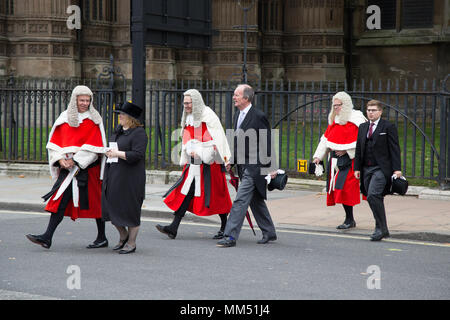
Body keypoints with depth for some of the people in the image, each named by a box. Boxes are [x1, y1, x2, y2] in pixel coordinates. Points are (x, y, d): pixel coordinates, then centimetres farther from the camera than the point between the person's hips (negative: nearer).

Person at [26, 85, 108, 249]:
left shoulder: (94, 119, -2)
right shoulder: (64, 117, 9)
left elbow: (93, 146, -9)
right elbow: (54, 142, 8)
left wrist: (75, 160, -14)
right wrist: (60, 159, -8)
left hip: (88, 166, -3)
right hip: (68, 167, 3)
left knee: (94, 201, 4)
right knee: (60, 200, -3)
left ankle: (102, 237, 17)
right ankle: (47, 237, -7)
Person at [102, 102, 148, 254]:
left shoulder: (139, 133, -12)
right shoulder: (118, 130, 14)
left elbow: (137, 155, -20)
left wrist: (117, 153, -20)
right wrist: (109, 152, 7)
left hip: (130, 177, -8)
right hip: (113, 175, 8)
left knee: (130, 209, 0)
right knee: (112, 206, 9)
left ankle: (131, 242, 12)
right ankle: (123, 236, 28)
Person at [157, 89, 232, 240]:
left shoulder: (208, 115, -7)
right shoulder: (188, 118, 15)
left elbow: (218, 138, -11)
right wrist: (191, 151, -1)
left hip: (210, 162, -6)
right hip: (194, 161, 6)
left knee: (216, 194, 1)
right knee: (186, 191, 0)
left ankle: (225, 228, 15)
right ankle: (173, 228, -4)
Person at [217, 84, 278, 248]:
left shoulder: (258, 116, -14)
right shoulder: (238, 115, 12)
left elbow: (268, 143, -13)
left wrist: (271, 167, -13)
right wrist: (232, 160, 12)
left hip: (255, 166, -9)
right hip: (243, 165, 9)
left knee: (241, 200, -12)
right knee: (256, 201, 16)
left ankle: (231, 236, -12)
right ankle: (269, 233, 28)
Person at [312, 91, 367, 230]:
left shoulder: (355, 119, -8)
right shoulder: (334, 120, 16)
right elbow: (326, 139, 18)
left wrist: (346, 151, -14)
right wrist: (318, 156, 12)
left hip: (349, 159, -7)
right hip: (334, 159, 7)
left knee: (344, 187, -14)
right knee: (338, 188, 4)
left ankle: (349, 219, -6)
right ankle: (350, 220, 12)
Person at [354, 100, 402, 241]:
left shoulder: (388, 127, -2)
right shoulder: (362, 127, 15)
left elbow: (394, 149, -5)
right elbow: (359, 149, 18)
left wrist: (397, 169, -11)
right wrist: (357, 168, 11)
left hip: (381, 168, -6)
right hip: (366, 169, 6)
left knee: (373, 196, -20)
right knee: (375, 199, 8)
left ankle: (380, 228, -11)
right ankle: (383, 230, 17)